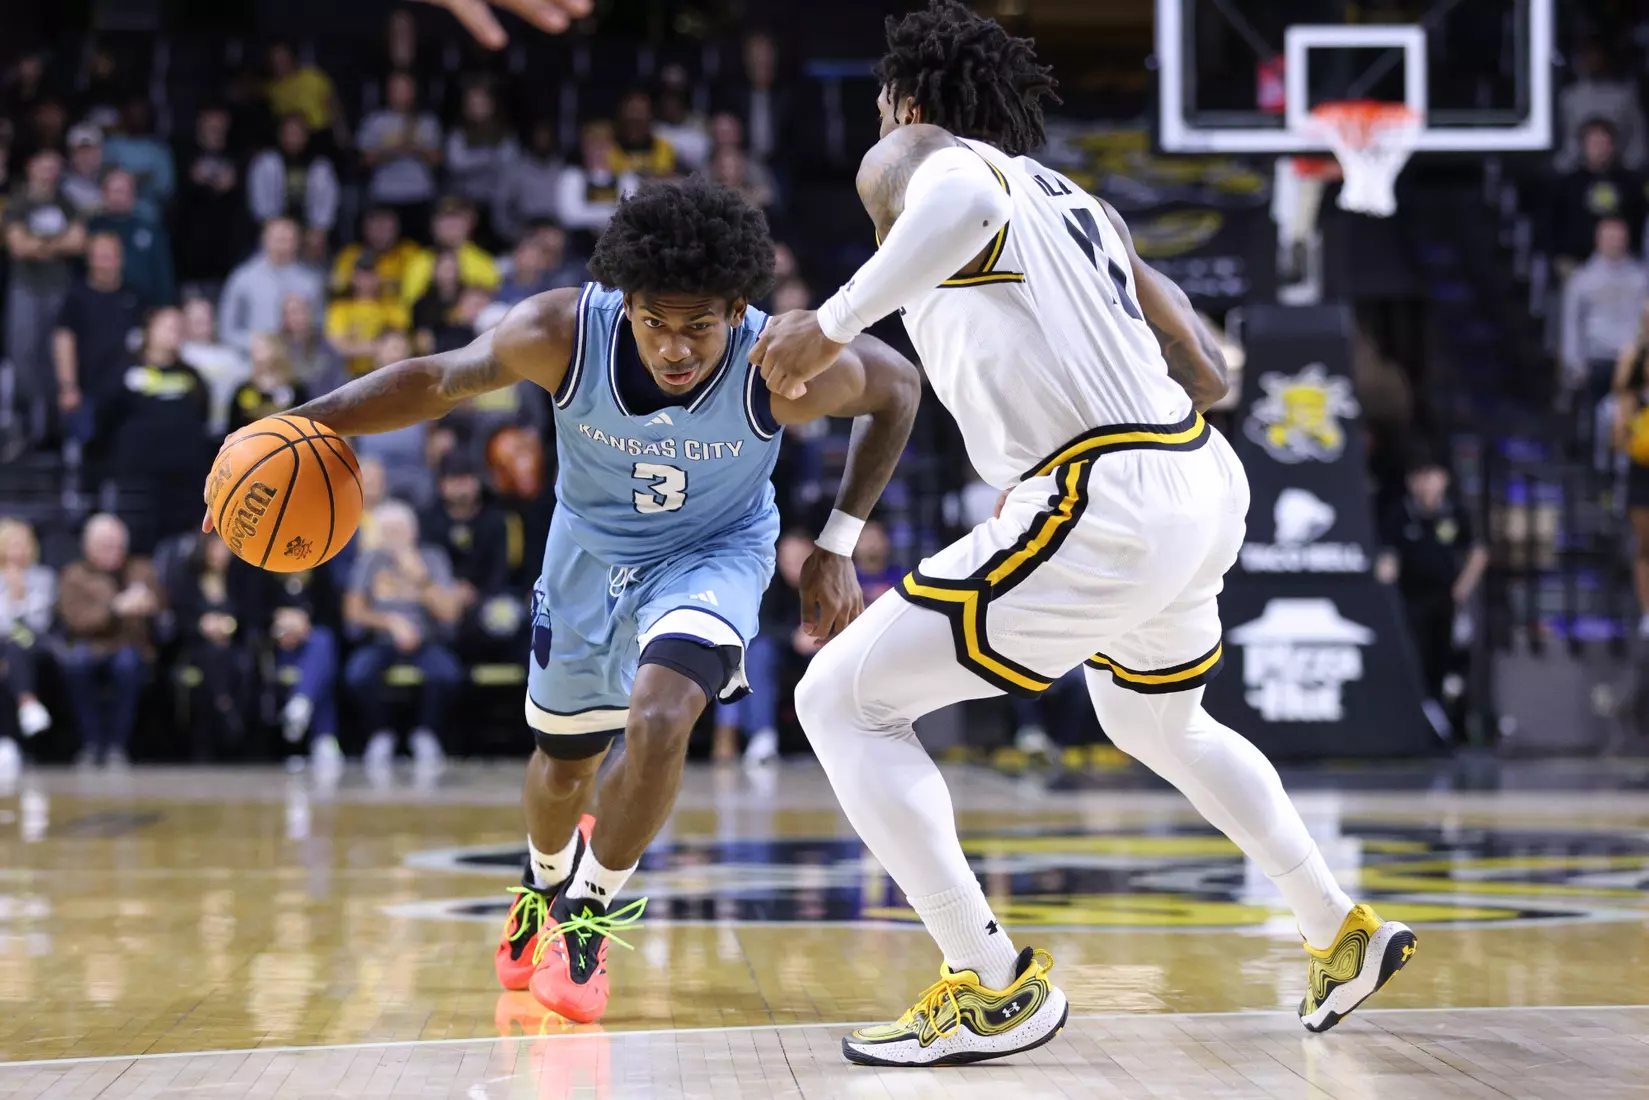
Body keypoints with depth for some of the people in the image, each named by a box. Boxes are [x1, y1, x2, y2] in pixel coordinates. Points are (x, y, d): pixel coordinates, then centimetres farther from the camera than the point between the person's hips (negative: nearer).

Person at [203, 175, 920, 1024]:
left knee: (659, 721, -27)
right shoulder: (561, 334, -33)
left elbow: (896, 388, -14)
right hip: (592, 546, 2)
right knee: (563, 758, 17)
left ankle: (590, 912, 0)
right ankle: (547, 883, 54)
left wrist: (838, 545, -15)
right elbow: (439, 381, -18)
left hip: (713, 552, -2)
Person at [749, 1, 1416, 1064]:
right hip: (1205, 483, 9)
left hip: (1101, 512, -9)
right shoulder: (1079, 200, 24)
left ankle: (996, 987, -1)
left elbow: (964, 202, -26)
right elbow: (1207, 372, 22)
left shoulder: (910, 158, 2)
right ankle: (1346, 933, 42)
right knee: (1160, 724, 37)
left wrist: (833, 323, -24)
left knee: (842, 700, 1)